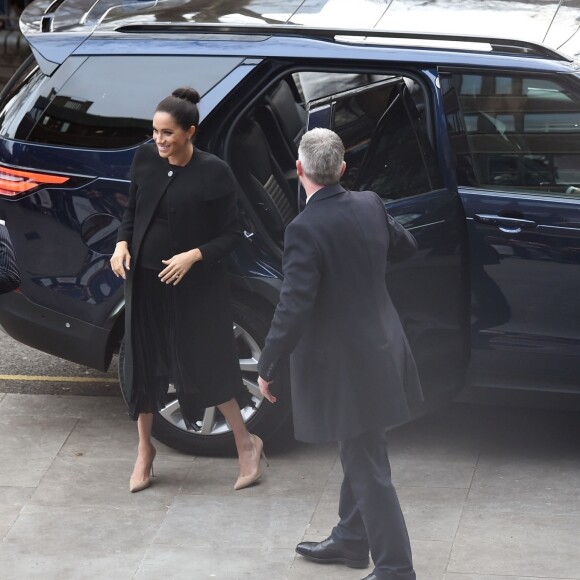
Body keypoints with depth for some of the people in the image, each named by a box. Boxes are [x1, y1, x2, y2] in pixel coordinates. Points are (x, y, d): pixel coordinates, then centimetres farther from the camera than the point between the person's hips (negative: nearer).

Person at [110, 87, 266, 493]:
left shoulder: (213, 173, -15)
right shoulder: (146, 159, -3)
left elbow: (232, 235, -9)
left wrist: (194, 256, -22)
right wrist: (123, 243, -6)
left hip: (195, 285, -4)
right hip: (144, 279, 4)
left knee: (204, 364, 3)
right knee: (144, 363, 12)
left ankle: (246, 444, 23)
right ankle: (145, 451, 29)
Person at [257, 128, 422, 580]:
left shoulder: (306, 230, -24)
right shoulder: (370, 205, -2)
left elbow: (293, 310, -24)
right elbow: (405, 247, 17)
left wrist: (268, 370, -13)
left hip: (345, 367, -8)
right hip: (378, 350, 8)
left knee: (367, 467, 1)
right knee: (359, 458, 23)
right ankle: (350, 541, 40)